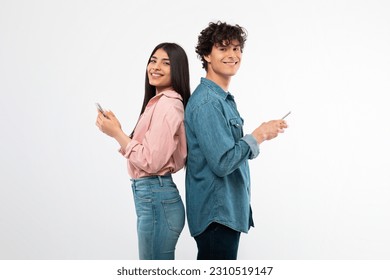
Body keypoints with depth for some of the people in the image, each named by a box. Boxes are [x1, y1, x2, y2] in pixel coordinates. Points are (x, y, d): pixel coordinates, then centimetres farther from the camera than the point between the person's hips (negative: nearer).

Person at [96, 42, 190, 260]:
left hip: (156, 198, -10)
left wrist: (116, 133, -13)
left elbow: (151, 161, -21)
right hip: (155, 196, 10)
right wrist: (117, 131, 6)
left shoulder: (167, 105, -16)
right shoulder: (160, 102, 15)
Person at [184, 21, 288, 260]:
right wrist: (260, 135, -14)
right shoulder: (207, 102, -18)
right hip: (217, 213, -10)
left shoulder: (224, 99, 13)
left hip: (228, 208, 10)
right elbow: (222, 163, -24)